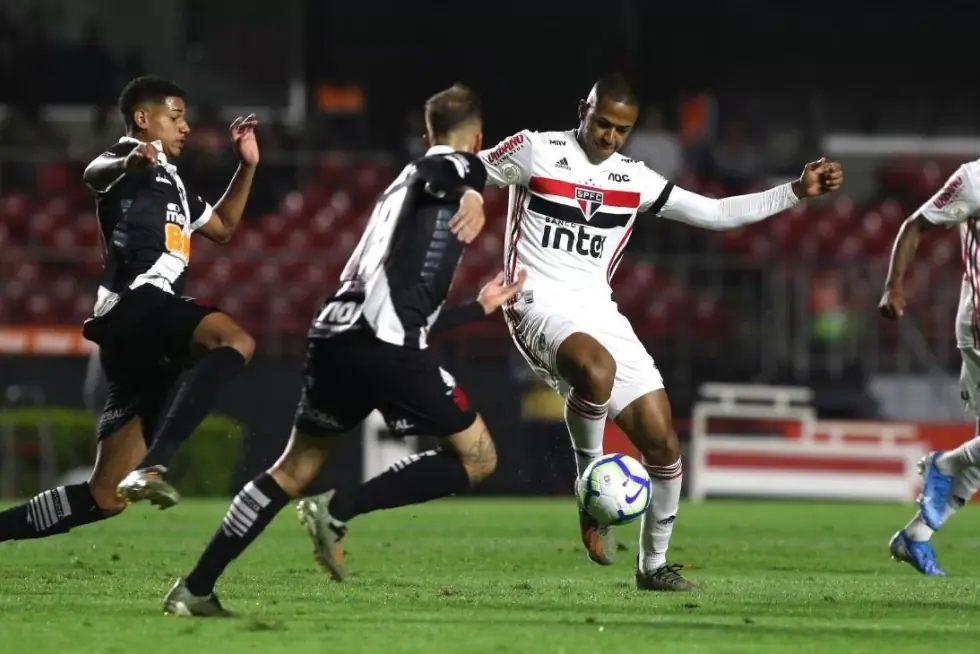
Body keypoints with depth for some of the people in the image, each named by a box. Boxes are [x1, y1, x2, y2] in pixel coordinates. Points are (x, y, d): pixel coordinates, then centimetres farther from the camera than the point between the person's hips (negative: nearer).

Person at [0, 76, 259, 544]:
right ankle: (152, 465, -46)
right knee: (234, 341, -36)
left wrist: (247, 166, 33)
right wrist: (126, 164, -46)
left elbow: (223, 228, 47)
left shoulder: (171, 182, 32)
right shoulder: (135, 158, 4)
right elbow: (94, 174, -22)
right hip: (138, 304, -9)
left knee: (105, 496, 5)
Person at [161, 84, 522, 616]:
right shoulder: (458, 167, 7)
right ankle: (338, 510, -10)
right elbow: (442, 178, -22)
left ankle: (194, 588, 16)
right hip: (386, 343, -8)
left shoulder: (404, 183, 33)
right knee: (478, 459, 1)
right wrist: (470, 193, -44)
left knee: (296, 467, 20)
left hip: (334, 333, 8)